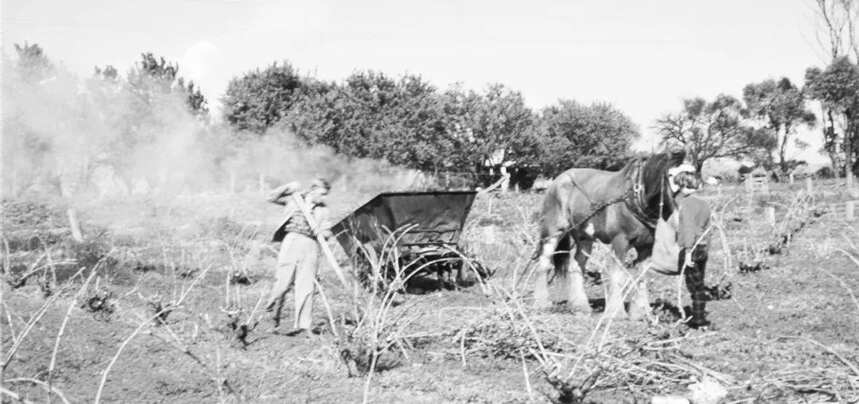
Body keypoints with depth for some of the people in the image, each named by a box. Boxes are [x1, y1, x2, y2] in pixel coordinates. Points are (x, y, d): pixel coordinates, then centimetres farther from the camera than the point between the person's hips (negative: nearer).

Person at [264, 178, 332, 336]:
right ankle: (273, 315, 13)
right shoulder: (294, 200, 12)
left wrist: (325, 233, -8)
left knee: (306, 286, -7)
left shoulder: (322, 210, 17)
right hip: (291, 241, -2)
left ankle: (302, 324, -9)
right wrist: (288, 187, 1)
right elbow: (272, 198, 11)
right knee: (283, 282, -8)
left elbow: (324, 231, 15)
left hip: (310, 246, 2)